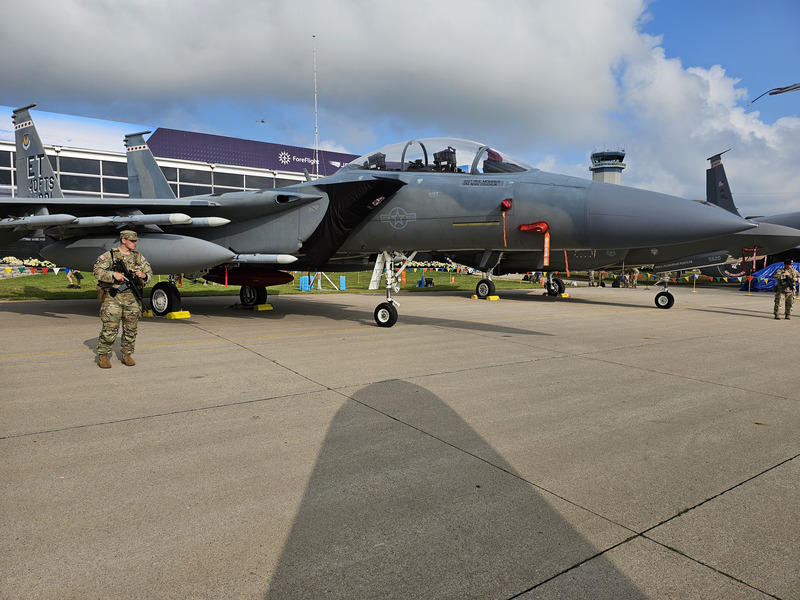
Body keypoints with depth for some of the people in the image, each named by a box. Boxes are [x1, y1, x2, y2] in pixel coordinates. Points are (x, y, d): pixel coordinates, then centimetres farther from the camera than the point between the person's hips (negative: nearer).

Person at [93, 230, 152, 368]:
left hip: (132, 298, 4)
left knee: (131, 329, 8)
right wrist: (113, 275, -21)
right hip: (112, 297, -4)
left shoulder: (139, 257, 13)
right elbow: (97, 271, -7)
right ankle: (102, 356, 11)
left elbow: (149, 271, 15)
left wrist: (143, 275, -8)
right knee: (109, 329, -4)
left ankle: (127, 355, 21)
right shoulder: (109, 255, 0)